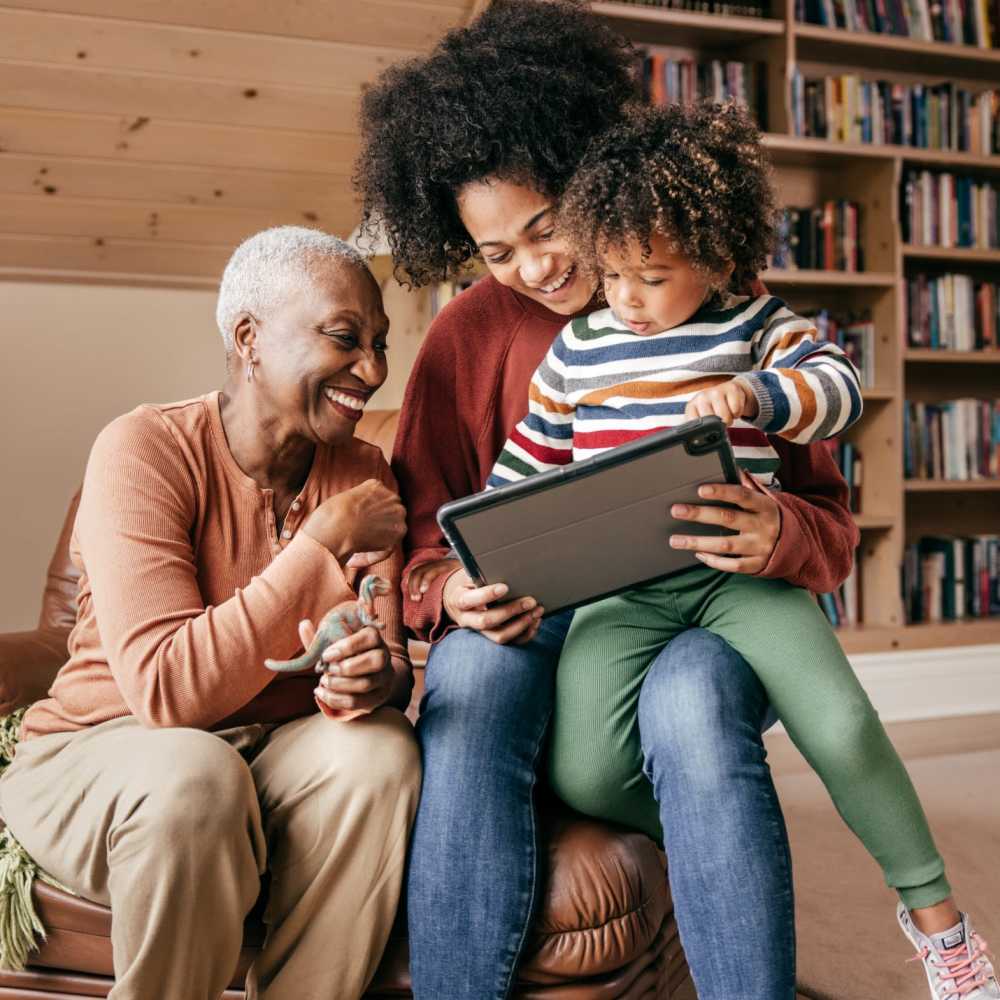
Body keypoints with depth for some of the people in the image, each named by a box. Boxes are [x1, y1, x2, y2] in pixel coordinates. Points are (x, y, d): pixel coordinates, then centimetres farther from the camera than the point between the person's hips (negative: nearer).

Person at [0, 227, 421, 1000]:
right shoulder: (147, 450, -17)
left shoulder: (361, 471, 0)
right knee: (192, 774, -35)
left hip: (279, 757, 4)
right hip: (102, 754, -4)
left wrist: (381, 677, -30)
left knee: (379, 748, -26)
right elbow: (167, 689, -27)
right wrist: (324, 540, -25)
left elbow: (391, 662, -5)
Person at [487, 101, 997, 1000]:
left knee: (843, 729, -18)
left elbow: (840, 386, -6)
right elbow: (526, 462, 18)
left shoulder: (755, 326, 8)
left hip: (740, 573, -1)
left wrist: (756, 394, -24)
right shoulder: (578, 350, 13)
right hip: (619, 590, 2)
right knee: (583, 773, -20)